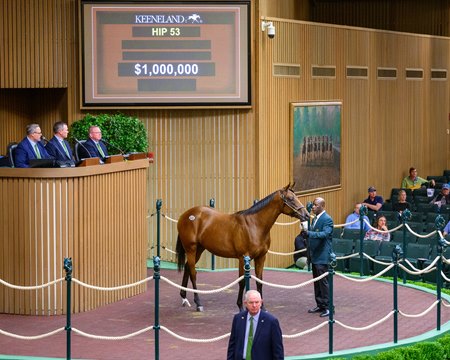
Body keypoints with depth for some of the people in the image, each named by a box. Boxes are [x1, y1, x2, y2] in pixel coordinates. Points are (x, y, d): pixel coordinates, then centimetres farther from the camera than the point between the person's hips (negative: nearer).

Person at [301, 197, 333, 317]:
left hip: (322, 257, -9)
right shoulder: (315, 219, 16)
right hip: (315, 256, 9)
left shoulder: (327, 219, -12)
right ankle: (320, 305, 21)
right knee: (317, 282, 13)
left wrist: (309, 233, -37)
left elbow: (325, 233, -27)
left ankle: (327, 307, -3)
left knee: (323, 282, -7)